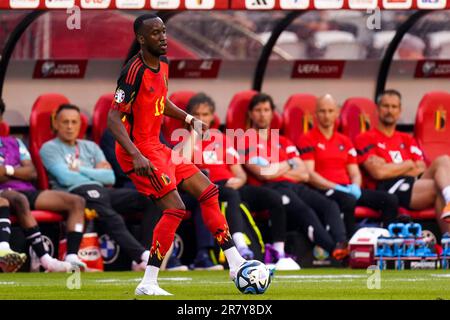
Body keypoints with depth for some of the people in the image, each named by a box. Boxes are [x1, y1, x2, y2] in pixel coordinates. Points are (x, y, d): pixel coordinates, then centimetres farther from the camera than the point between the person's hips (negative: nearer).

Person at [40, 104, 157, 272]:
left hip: (101, 191, 6)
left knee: (149, 198, -18)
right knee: (110, 217, -38)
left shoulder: (90, 147, 29)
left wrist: (80, 170, 5)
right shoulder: (49, 148, 12)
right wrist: (95, 174, 8)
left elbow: (110, 177, 15)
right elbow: (65, 178, -5)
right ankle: (142, 256, -52)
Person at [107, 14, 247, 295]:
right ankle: (148, 284, -13)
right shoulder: (135, 71, -21)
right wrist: (136, 156, -34)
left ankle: (235, 264, 18)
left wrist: (189, 119, 10)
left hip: (156, 147, 10)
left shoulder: (163, 64, 8)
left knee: (208, 191, 11)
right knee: (175, 209, -18)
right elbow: (114, 118, -24)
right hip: (139, 150, -10)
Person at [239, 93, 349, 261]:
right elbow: (263, 173, -4)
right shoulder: (246, 142, 12)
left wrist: (275, 170, 6)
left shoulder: (283, 142, 30)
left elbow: (304, 174, 19)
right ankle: (332, 248, -58)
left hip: (296, 187, 6)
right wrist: (288, 165, 11)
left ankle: (341, 243, -52)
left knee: (330, 205, -25)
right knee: (303, 210, -37)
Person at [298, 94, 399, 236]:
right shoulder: (308, 140, 4)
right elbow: (309, 174, -7)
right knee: (348, 201, -40)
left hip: (347, 188, 7)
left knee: (390, 200, -14)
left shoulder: (344, 141, 23)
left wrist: (355, 187, -4)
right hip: (323, 190, -7)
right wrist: (335, 187, -19)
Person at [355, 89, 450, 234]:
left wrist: (392, 168, -2)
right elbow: (378, 173, -5)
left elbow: (422, 170, 15)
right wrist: (409, 165, 7)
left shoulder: (407, 140, 30)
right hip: (388, 189, -6)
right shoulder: (366, 139, 11)